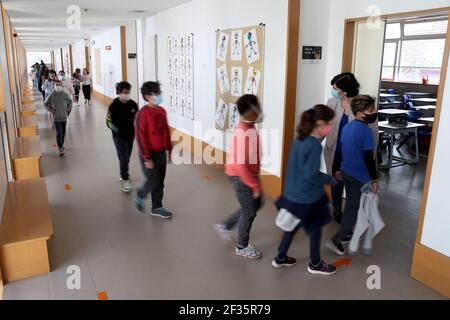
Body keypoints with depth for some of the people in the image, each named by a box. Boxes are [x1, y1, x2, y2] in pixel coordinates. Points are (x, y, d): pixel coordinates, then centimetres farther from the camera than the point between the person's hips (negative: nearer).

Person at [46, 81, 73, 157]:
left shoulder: (65, 95, -3)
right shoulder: (52, 96, -6)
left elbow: (70, 101, 16)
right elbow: (47, 104, 8)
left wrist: (69, 108, 4)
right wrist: (52, 110, -4)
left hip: (64, 116, 3)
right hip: (56, 117, -3)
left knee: (63, 132, 15)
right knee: (59, 133, -9)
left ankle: (62, 144, 36)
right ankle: (61, 149, -7)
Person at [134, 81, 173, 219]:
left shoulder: (162, 111, 3)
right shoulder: (143, 113, -18)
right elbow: (140, 137, -18)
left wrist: (170, 150, 13)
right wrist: (147, 158, -18)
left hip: (161, 152, 7)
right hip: (149, 154, -6)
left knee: (160, 182, 12)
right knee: (153, 181, 0)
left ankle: (157, 207, 27)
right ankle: (140, 196, 29)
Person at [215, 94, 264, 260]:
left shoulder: (249, 128, 2)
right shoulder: (243, 134, -29)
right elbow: (240, 165, -30)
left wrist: (255, 179, 21)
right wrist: (255, 185, -22)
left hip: (248, 174, 9)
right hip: (241, 177, -9)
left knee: (256, 204, 22)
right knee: (249, 212, 5)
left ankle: (225, 226, 34)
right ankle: (242, 247, 26)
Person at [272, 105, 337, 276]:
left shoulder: (300, 140, 2)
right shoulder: (315, 145, -24)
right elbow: (311, 175, -24)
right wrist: (330, 180, -10)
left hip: (293, 194, 8)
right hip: (307, 198, -8)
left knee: (293, 226, 24)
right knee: (315, 229, 14)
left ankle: (280, 258, 38)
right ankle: (315, 264, 35)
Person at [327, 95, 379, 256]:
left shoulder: (347, 127, 3)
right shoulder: (366, 131, -21)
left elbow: (341, 150, 11)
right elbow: (369, 158, -21)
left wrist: (339, 168, 21)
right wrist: (374, 179, -13)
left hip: (346, 172, 8)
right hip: (360, 176, -8)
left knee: (350, 204, 24)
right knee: (355, 208, 3)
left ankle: (347, 231, 40)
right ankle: (336, 240, 0)